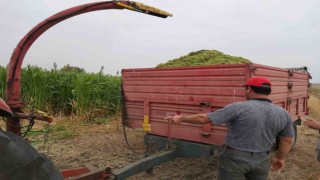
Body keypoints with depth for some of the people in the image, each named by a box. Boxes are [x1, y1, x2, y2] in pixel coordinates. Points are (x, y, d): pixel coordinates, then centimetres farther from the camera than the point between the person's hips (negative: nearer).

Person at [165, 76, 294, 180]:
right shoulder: (283, 114, -3)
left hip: (234, 159, -5)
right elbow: (287, 140, 6)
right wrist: (280, 158, 22)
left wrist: (182, 118, -4)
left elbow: (204, 118, -16)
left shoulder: (238, 108, -18)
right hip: (262, 161, 5)